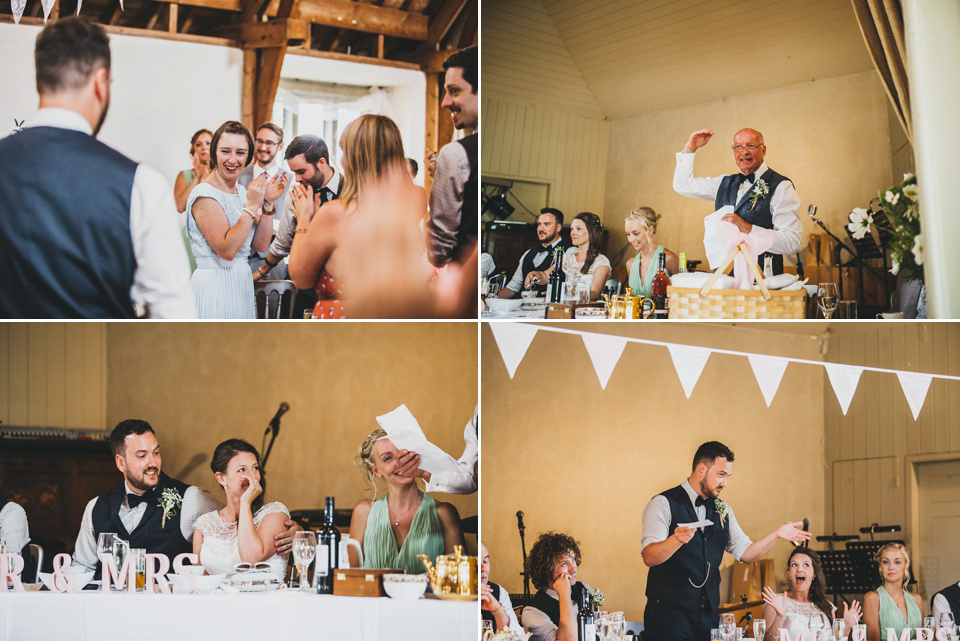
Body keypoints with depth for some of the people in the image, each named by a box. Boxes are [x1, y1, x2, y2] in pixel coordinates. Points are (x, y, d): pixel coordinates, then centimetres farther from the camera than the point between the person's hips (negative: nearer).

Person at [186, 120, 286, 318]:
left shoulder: (242, 191, 9)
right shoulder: (204, 194, -14)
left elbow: (260, 245, 5)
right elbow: (227, 250, -22)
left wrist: (268, 202, -4)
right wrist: (252, 206, -20)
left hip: (242, 283, 8)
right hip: (213, 285, -8)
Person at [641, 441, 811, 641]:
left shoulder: (722, 510, 15)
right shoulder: (663, 504, -8)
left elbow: (745, 553, 11)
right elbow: (649, 557, -19)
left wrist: (776, 534, -4)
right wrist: (677, 539, -38)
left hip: (708, 614, 6)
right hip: (668, 612, -6)